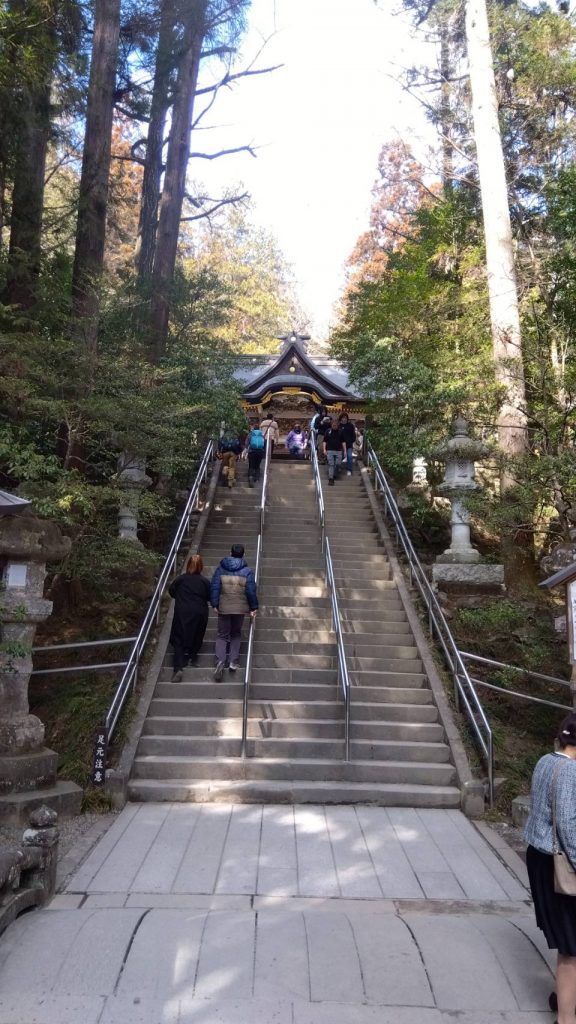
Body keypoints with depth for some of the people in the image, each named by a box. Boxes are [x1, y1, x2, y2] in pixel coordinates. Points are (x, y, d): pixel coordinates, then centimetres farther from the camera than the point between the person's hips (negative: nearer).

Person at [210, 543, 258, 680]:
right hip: (240, 608, 0)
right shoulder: (247, 571, -5)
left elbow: (214, 587, -5)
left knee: (222, 635, 9)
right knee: (236, 634, 19)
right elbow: (251, 591, -6)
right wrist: (253, 607, 3)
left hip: (223, 608, 0)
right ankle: (233, 662, 10)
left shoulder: (221, 569, -2)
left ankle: (220, 661, -13)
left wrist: (214, 604, 0)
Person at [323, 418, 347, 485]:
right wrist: (324, 449, -5)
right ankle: (331, 478, 0)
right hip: (330, 450, -1)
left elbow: (343, 442, 8)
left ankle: (335, 475, 26)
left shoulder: (340, 431, 5)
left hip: (339, 450, 1)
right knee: (331, 464, -3)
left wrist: (345, 451, 5)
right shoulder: (328, 431, 2)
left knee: (338, 464, 0)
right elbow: (325, 441, 4)